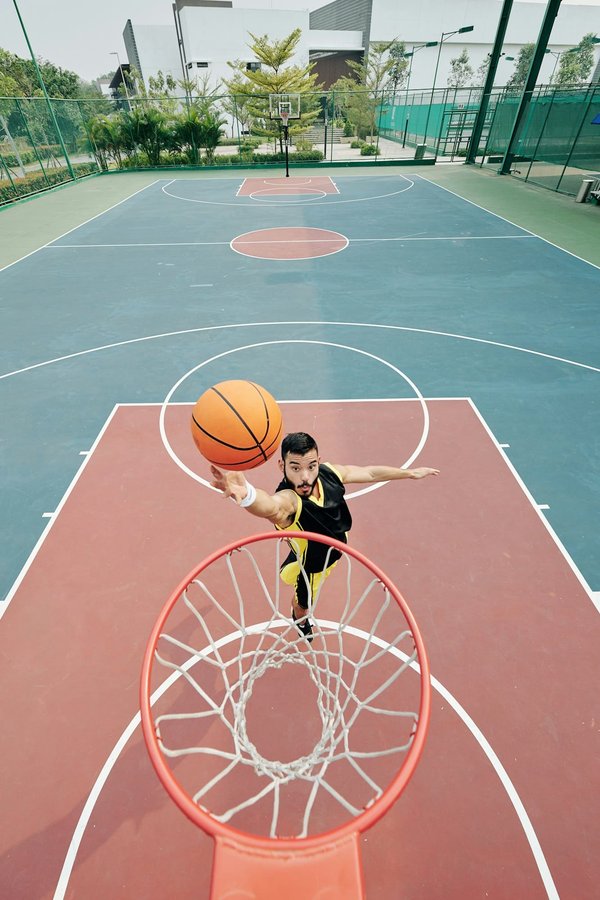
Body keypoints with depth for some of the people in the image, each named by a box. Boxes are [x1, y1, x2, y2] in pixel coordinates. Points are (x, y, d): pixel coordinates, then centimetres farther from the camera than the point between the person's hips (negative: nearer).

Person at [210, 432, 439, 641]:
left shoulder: (329, 472, -27)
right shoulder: (287, 500, -46)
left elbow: (370, 473, -9)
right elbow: (271, 506, -72)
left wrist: (410, 473, 2)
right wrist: (245, 492, -94)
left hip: (334, 551, 5)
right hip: (311, 567, -5)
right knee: (303, 606, 27)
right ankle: (301, 621, 64)